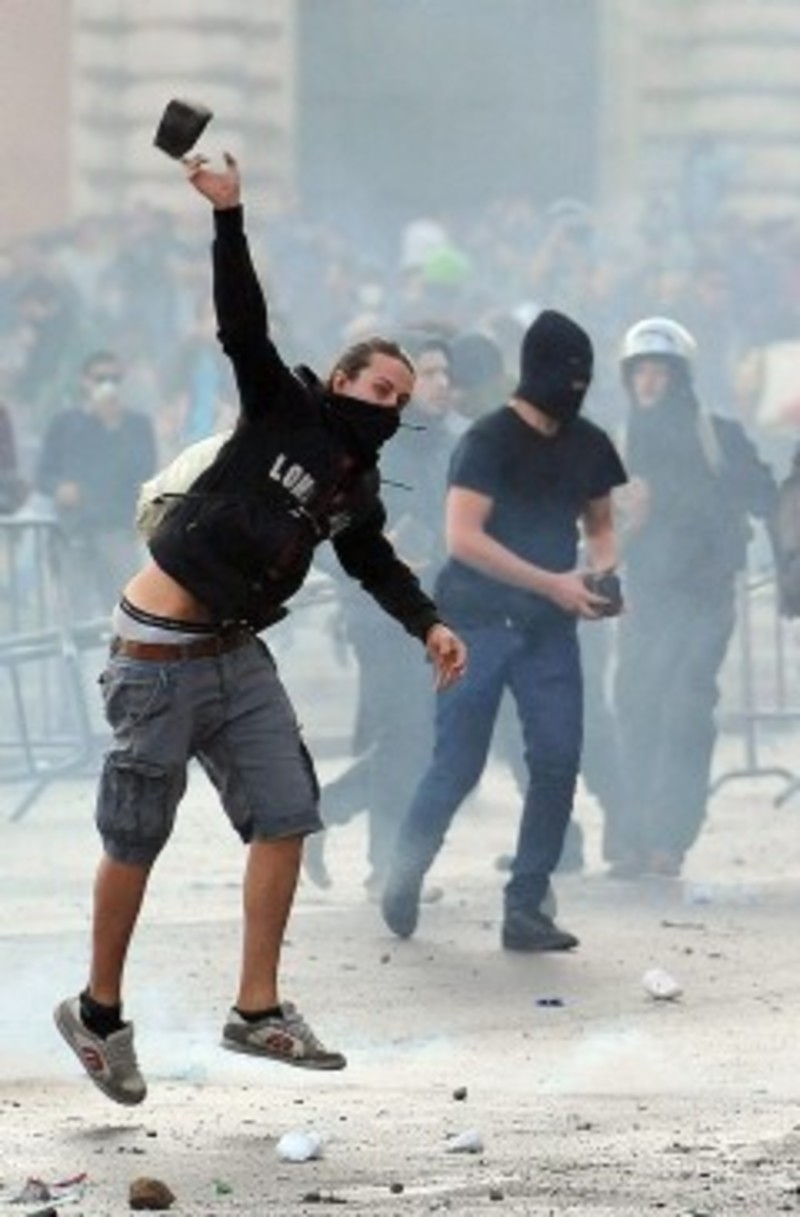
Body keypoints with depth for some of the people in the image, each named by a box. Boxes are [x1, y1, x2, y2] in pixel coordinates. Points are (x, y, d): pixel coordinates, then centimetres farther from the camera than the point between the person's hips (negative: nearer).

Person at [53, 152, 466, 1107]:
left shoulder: (357, 491, 10)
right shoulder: (283, 413, -8)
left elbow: (378, 565, 23)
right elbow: (243, 323, -18)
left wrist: (429, 626, 7)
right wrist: (227, 216, -28)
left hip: (238, 654, 7)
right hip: (158, 654, -7)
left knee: (286, 814, -2)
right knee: (137, 838, 1)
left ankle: (257, 1010, 4)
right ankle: (99, 1012, 15)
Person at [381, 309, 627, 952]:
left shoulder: (587, 445, 7)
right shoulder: (490, 441, -12)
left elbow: (601, 523, 21)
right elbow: (463, 537, -20)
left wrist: (602, 567, -2)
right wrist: (552, 583, -23)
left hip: (548, 628, 5)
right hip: (476, 624, -5)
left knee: (558, 762, -5)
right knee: (458, 766, -2)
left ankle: (525, 910, 2)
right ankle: (403, 880, 21)